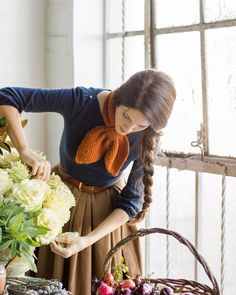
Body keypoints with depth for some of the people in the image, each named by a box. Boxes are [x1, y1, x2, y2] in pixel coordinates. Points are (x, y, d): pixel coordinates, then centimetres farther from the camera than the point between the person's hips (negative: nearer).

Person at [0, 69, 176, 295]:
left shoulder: (146, 138, -20)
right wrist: (26, 153, -38)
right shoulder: (80, 101, -26)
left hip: (107, 208, 1)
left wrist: (88, 240, -27)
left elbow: (131, 200, -14)